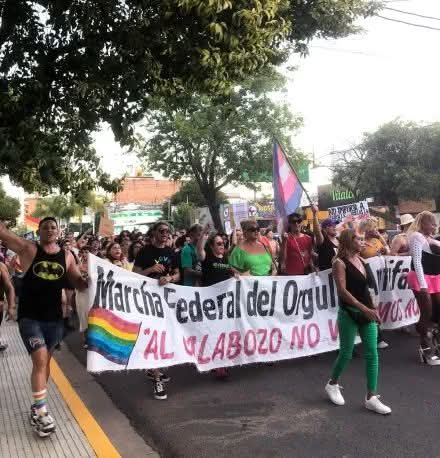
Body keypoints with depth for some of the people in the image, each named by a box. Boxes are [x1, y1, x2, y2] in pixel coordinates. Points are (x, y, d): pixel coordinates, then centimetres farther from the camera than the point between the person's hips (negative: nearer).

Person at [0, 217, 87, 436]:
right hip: (30, 317, -4)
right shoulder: (28, 249, -6)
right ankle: (40, 411, 0)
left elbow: (80, 284, 8)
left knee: (45, 360, 16)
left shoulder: (67, 256, 2)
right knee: (40, 360, -13)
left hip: (54, 318, 4)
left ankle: (38, 404, 34)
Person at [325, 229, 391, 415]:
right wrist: (364, 309, -23)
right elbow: (342, 291, -19)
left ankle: (371, 397, 10)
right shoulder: (340, 263, -11)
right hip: (349, 314, -6)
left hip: (366, 313, 6)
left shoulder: (361, 260, 9)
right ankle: (332, 384, 29)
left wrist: (372, 309, 11)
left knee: (372, 354, 2)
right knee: (346, 353, 4)